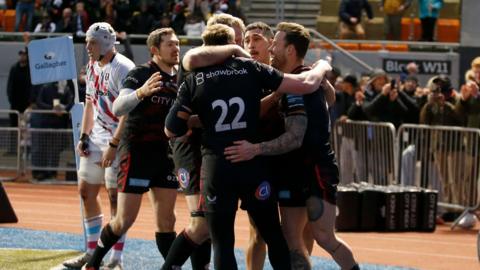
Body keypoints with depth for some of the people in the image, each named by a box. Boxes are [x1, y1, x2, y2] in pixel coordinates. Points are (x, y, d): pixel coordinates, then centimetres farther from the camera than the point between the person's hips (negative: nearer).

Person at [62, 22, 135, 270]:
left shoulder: (123, 68, -17)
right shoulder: (93, 66, 10)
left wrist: (113, 145, -21)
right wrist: (84, 137, 12)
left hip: (119, 139, -9)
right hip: (97, 137, 9)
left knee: (115, 195, -7)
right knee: (86, 191, 10)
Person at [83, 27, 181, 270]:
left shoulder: (179, 79, 10)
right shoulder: (140, 74, -11)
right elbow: (118, 109, -25)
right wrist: (141, 92, -43)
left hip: (166, 154, 6)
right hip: (137, 152, -6)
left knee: (166, 220, 6)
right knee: (125, 220, -6)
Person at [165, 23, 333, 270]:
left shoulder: (194, 80, 2)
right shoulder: (250, 69, 2)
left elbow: (171, 130, 3)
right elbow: (306, 84, -1)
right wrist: (322, 68, 20)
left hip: (215, 167, 0)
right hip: (252, 165, 0)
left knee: (222, 243, 5)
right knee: (274, 237, 12)